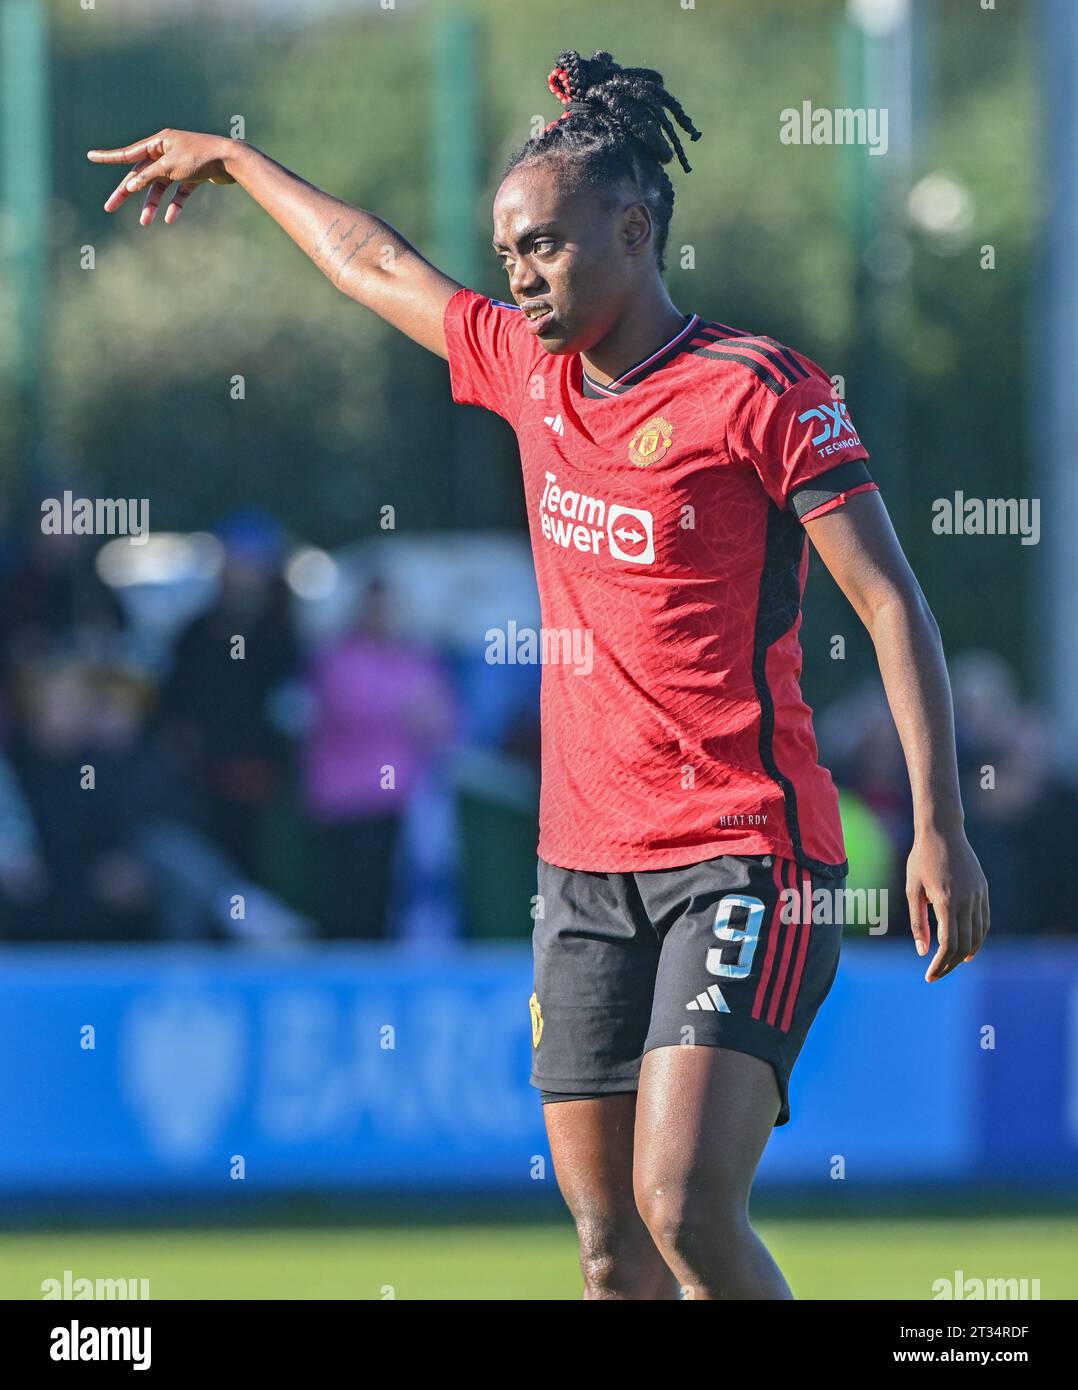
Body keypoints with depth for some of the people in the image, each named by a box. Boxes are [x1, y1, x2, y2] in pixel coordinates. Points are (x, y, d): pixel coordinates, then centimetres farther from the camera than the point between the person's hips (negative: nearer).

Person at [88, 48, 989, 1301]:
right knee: (609, 1241, 2)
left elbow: (892, 604, -10)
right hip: (585, 863, 7)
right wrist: (230, 161, 43)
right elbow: (374, 265, 29)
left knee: (685, 1206, -21)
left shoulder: (757, 389, -9)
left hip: (744, 856, -6)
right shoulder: (530, 370, 11)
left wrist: (939, 828, -18)